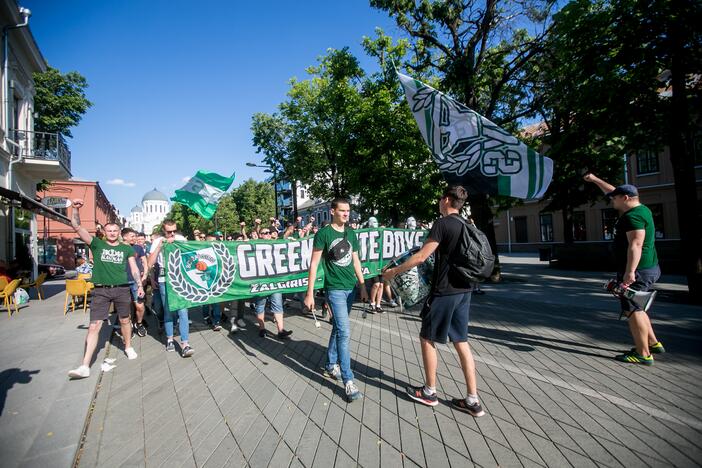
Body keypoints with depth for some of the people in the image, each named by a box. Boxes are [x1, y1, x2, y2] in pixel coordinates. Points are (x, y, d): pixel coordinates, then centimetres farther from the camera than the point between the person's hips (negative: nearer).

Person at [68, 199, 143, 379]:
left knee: (125, 320, 13)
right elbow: (77, 227, -4)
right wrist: (76, 209, -17)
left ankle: (128, 347, 36)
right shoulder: (97, 244, 4)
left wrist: (140, 285, 3)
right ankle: (85, 366, -1)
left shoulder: (126, 248, 8)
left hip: (122, 289, 1)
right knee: (94, 326, -5)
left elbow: (134, 267, 10)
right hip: (101, 290, -1)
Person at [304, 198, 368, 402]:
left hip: (351, 288, 6)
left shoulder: (351, 234, 9)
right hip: (334, 289, -6)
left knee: (338, 327, 17)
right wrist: (310, 293, -11)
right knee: (344, 332, -8)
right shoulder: (323, 234, -9)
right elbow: (314, 264, -8)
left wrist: (363, 286, 13)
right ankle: (348, 381, 1)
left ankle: (331, 366, 34)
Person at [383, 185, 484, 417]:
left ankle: (429, 392, 21)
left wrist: (394, 271, -9)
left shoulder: (443, 223, -15)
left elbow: (421, 256, -19)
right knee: (461, 342, 13)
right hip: (463, 290, 8)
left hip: (444, 291, -8)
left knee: (427, 338, 8)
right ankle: (472, 400, 18)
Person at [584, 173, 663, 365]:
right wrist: (595, 180, 32)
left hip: (637, 271, -11)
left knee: (632, 310, -3)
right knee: (636, 309, 21)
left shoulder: (633, 216, -19)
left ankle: (643, 354, 4)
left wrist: (630, 271, -31)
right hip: (648, 269, 11)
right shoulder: (639, 209, 12)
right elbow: (613, 191, 25)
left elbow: (636, 245, -27)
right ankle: (653, 343, 29)